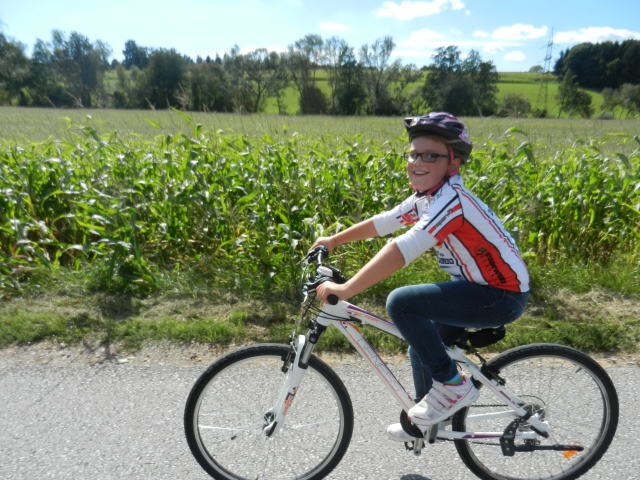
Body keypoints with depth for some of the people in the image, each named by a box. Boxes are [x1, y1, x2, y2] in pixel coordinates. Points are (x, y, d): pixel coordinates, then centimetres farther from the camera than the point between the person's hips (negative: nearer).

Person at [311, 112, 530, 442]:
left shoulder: (452, 199, -26)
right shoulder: (425, 197, 3)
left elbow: (403, 250, -37)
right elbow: (382, 222, 13)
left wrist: (345, 289, -36)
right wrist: (333, 241, 19)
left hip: (503, 296, -9)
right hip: (479, 287, 9)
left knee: (401, 302, -23)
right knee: (422, 346, 16)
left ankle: (452, 386, -5)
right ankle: (427, 420, 39)